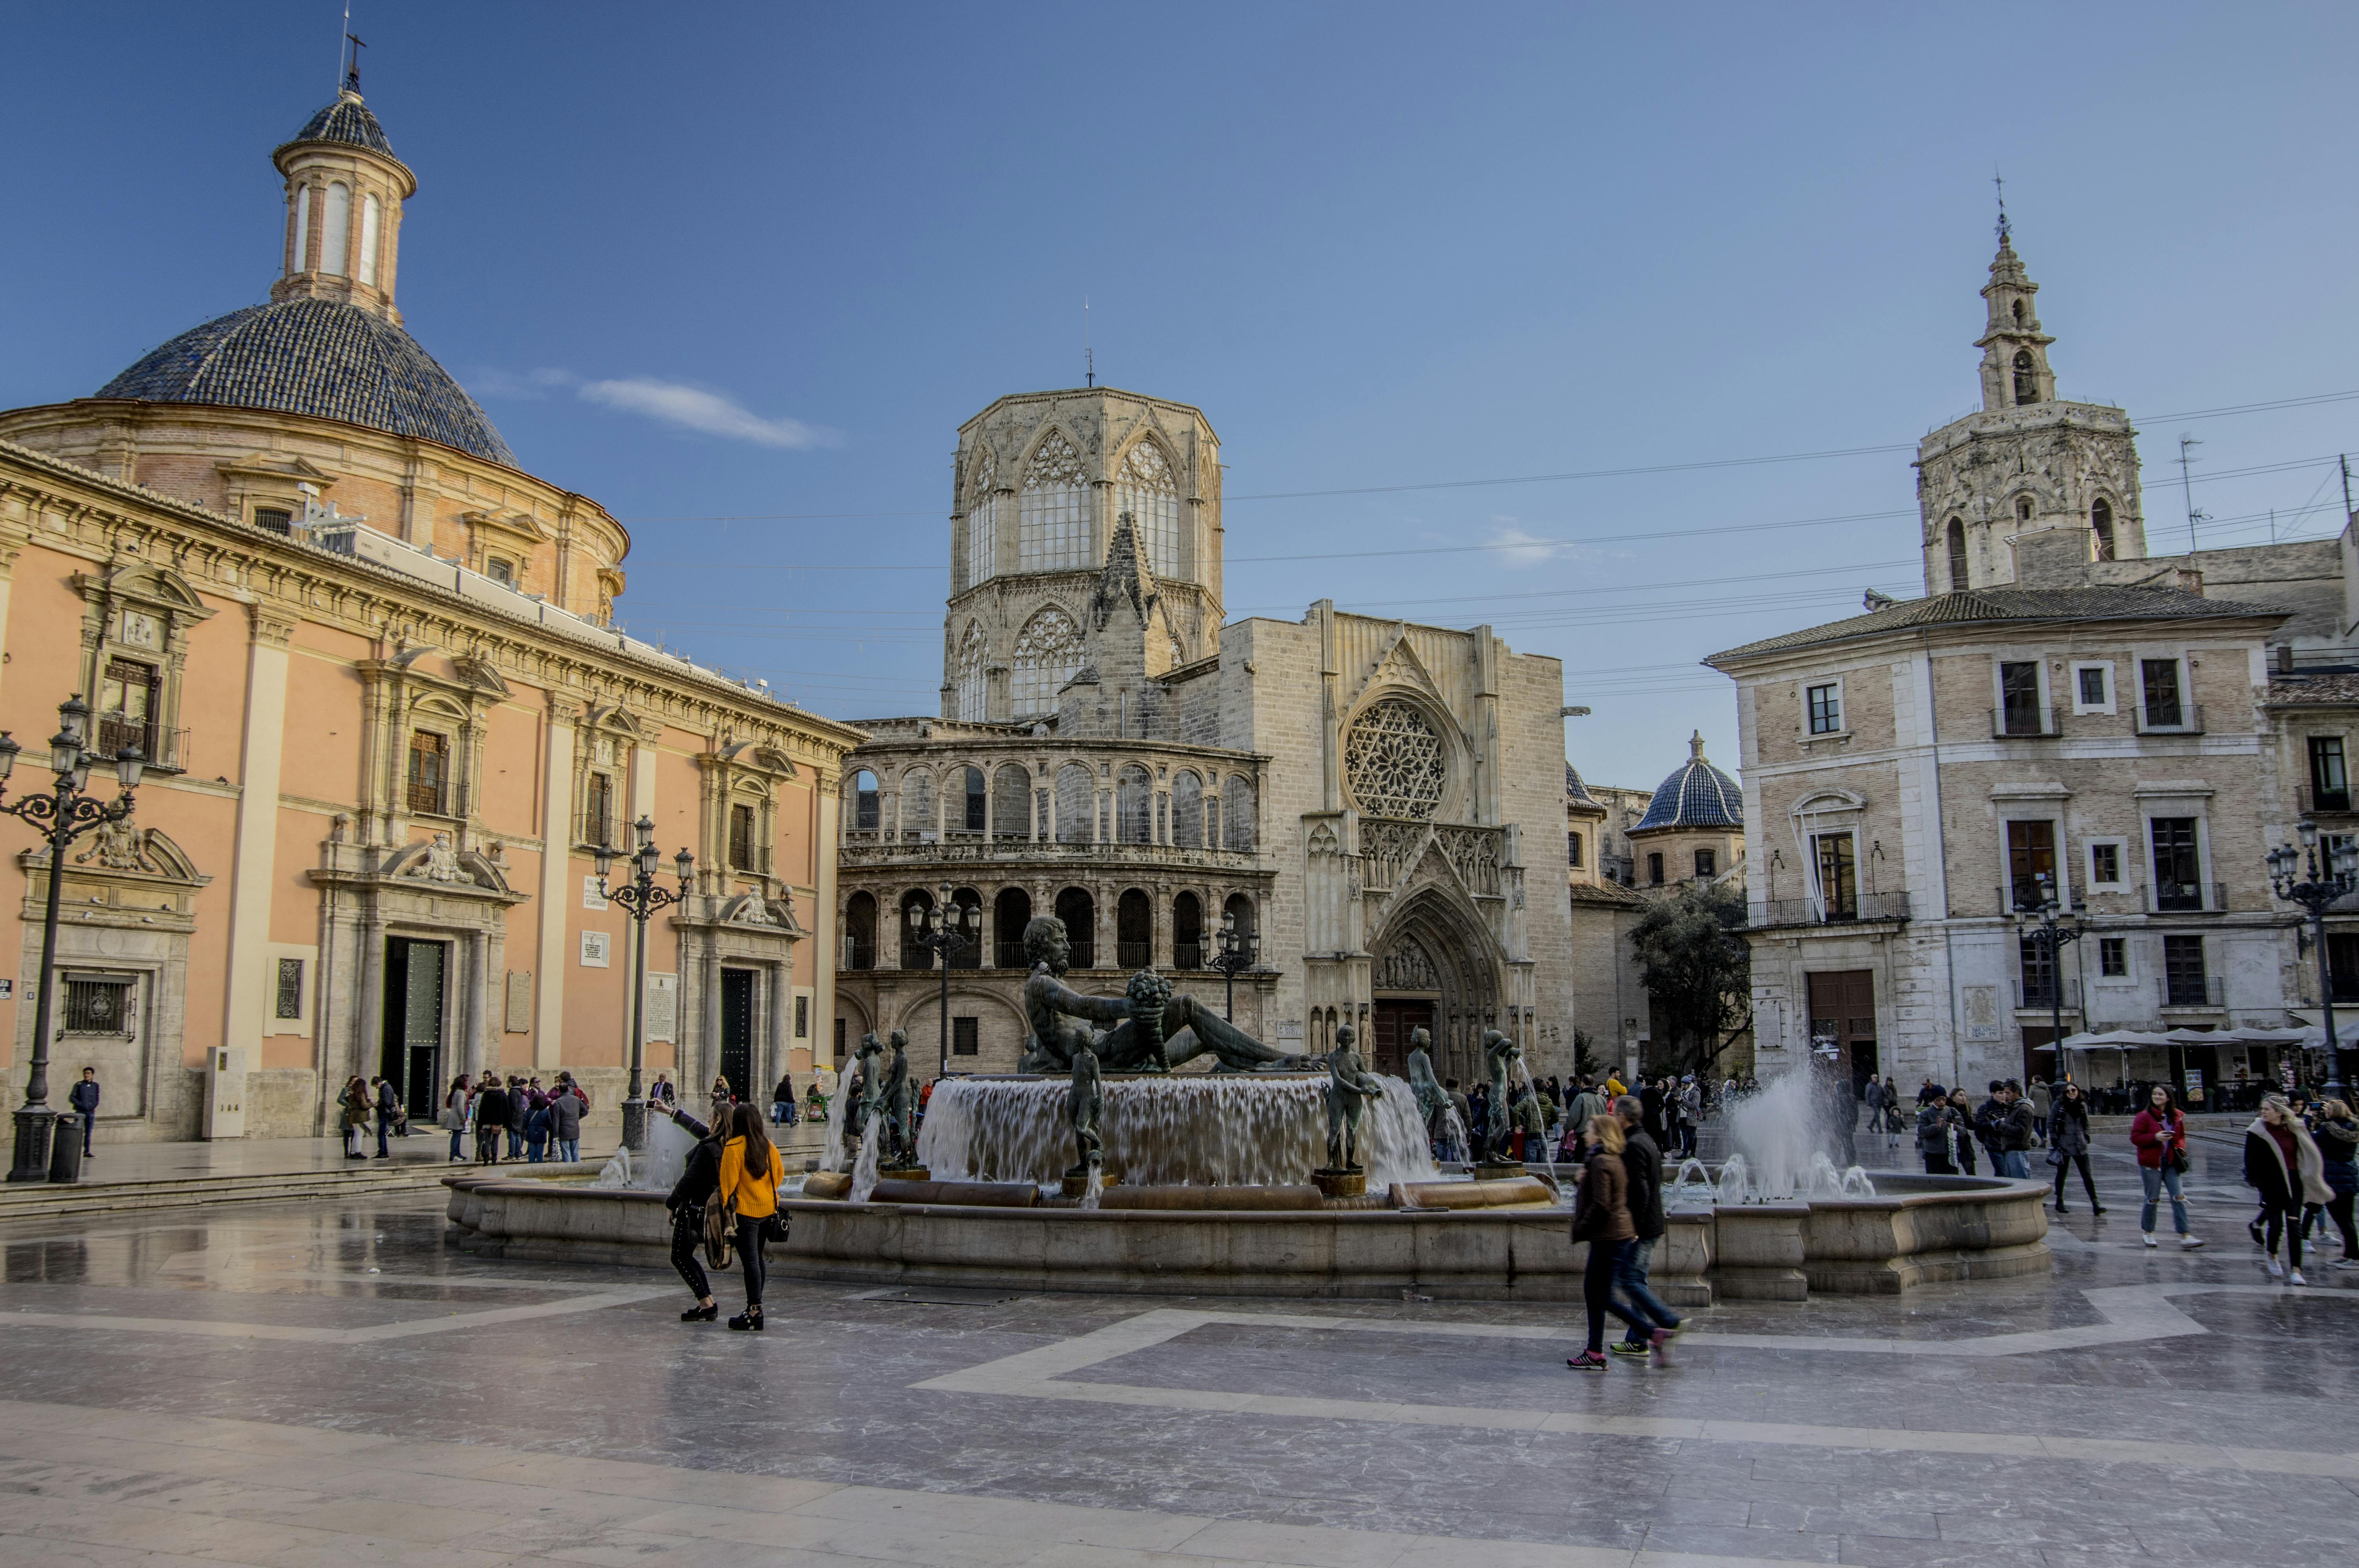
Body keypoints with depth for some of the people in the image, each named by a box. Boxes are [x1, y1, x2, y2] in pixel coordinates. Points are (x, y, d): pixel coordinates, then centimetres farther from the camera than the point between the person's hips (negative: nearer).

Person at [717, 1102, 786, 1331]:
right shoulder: (768, 1145, 6)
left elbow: (728, 1180, -12)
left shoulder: (734, 1147, -14)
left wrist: (724, 1205, -1)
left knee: (750, 1261, -6)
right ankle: (755, 1307, 23)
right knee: (757, 1258, 16)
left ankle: (755, 1312, -6)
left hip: (745, 1211, -7)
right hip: (768, 1209, 7)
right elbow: (779, 1173, 14)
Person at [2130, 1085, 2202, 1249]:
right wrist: (2155, 1138, -24)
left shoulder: (2177, 1116, 5)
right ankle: (2147, 1232, 23)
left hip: (2171, 1163, 4)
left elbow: (2181, 1136, 19)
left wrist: (2181, 1147, -2)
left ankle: (2184, 1236, -4)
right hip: (2151, 1164, -4)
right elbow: (2135, 1137, -10)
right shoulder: (2145, 1116, -8)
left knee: (2179, 1198, -4)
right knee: (2152, 1199, 5)